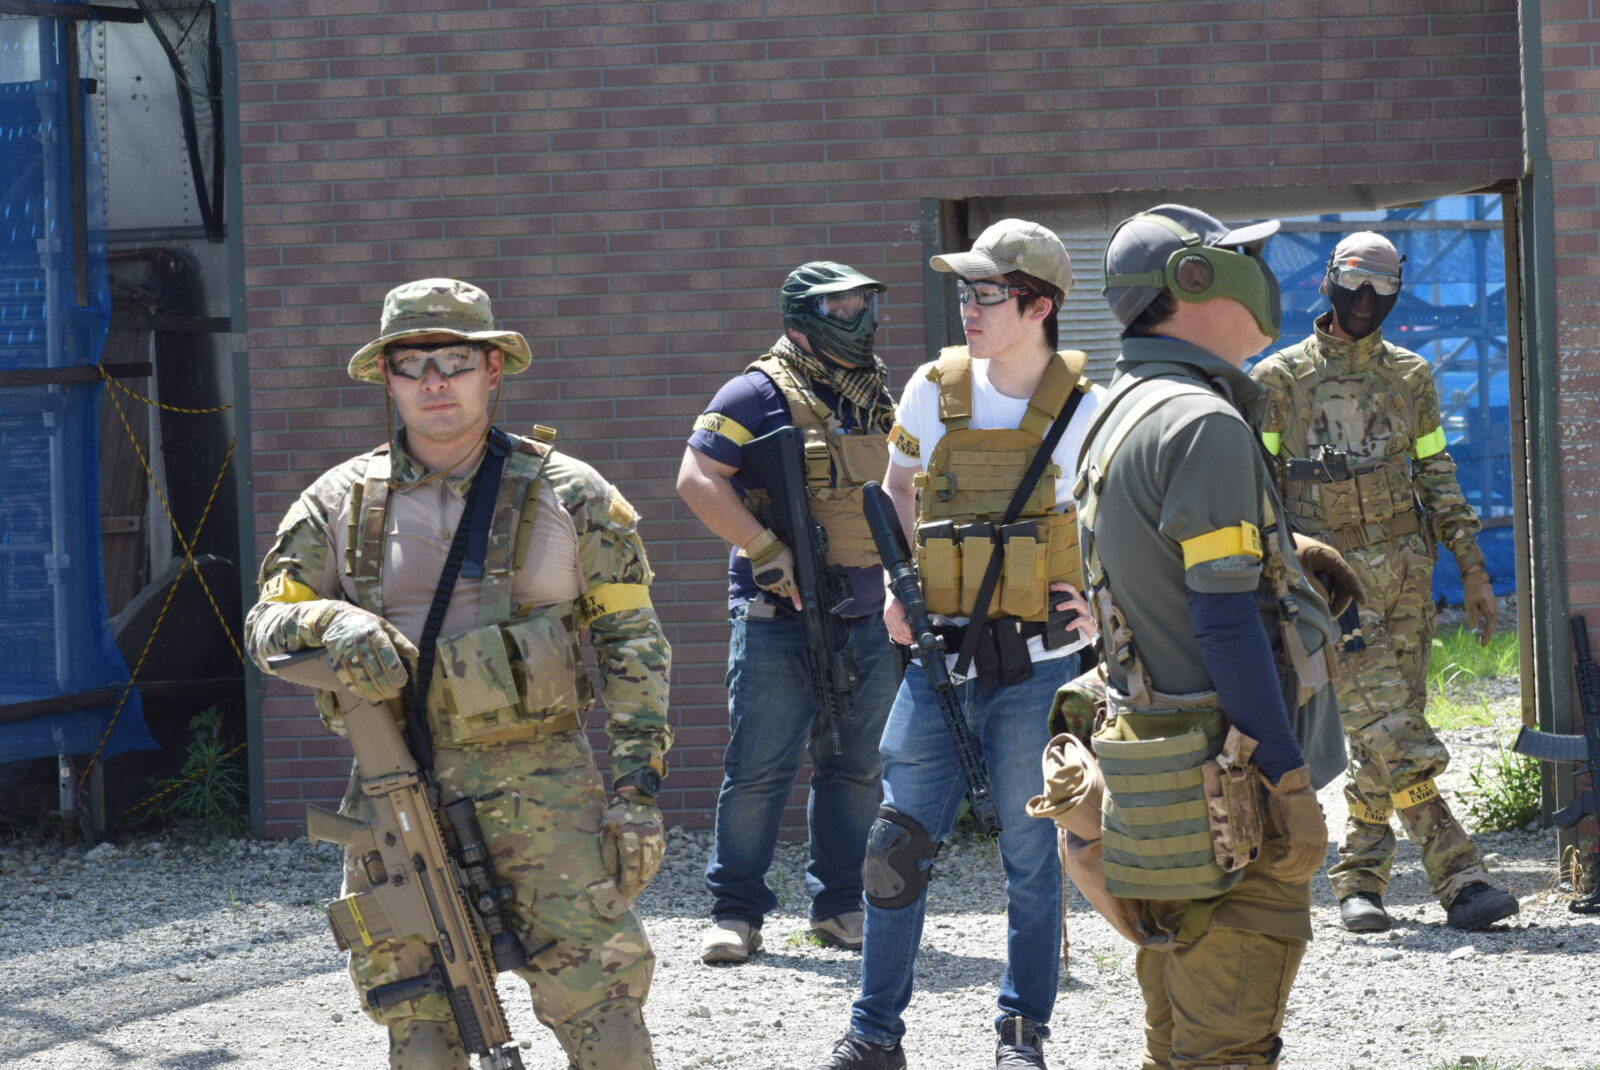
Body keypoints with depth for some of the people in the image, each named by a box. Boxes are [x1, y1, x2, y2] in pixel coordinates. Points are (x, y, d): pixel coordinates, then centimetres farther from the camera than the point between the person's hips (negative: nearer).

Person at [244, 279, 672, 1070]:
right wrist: (329, 623, -18)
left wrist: (638, 782, -4)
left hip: (542, 784, -2)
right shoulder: (341, 501, 7)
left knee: (598, 1002, -8)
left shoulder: (568, 494, 3)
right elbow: (266, 622, 6)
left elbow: (631, 640, 4)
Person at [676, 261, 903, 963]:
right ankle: (735, 911, 2)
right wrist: (768, 552, -18)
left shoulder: (877, 400, 15)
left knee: (856, 769, 9)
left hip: (867, 617, 6)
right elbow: (697, 479, -12)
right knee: (759, 768, -5)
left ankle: (839, 905, 18)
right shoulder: (759, 395, -6)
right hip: (780, 617, -6)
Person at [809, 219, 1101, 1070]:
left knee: (1031, 854, 4)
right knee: (898, 844, 3)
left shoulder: (1082, 411, -6)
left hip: (1036, 664, -3)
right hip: (938, 655, 3)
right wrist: (900, 587, 8)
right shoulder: (935, 391, 3)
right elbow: (898, 489, 20)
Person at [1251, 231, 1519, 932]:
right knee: (1389, 731, -12)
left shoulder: (1408, 376, 10)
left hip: (1405, 573, 4)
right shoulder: (1281, 380, -1)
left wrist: (1471, 567, 9)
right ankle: (1458, 879, -15)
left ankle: (1360, 878, 15)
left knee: (1383, 736, 5)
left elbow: (1436, 476, 14)